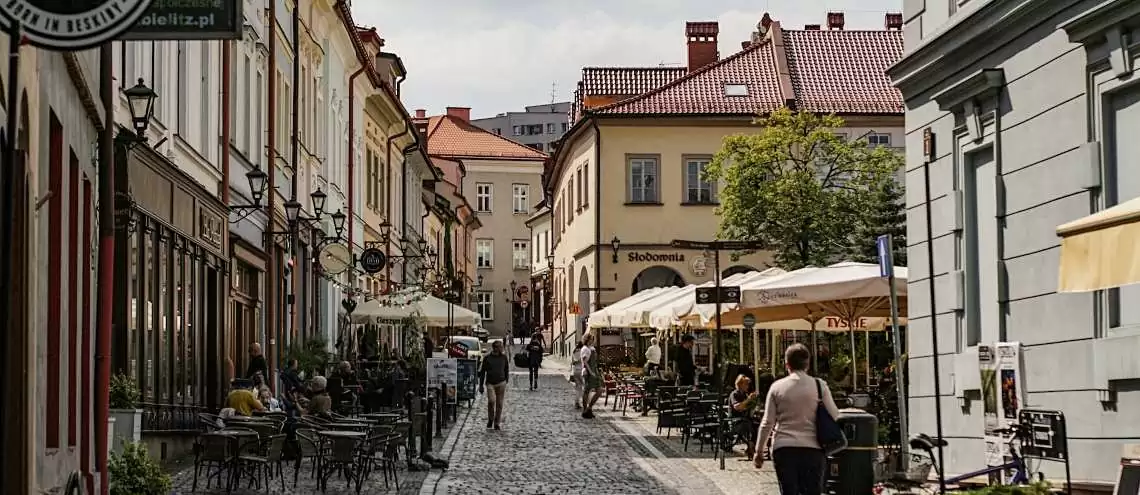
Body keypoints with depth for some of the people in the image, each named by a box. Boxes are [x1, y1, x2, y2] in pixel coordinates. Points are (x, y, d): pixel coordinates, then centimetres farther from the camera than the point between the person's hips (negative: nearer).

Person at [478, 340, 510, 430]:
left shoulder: (504, 358, 7)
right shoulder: (487, 358, 2)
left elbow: (506, 371, 17)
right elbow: (482, 372, 6)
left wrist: (506, 382, 14)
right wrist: (481, 385, 4)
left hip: (501, 383, 2)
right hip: (490, 383, -2)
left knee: (499, 404, 2)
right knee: (491, 401, -19)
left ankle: (496, 423, 12)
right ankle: (490, 419, 4)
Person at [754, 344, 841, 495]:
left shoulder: (777, 387, 2)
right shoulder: (819, 386, 0)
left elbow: (767, 422, 3)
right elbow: (834, 416, 1)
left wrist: (759, 451, 10)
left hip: (784, 448, 0)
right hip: (812, 448, 0)